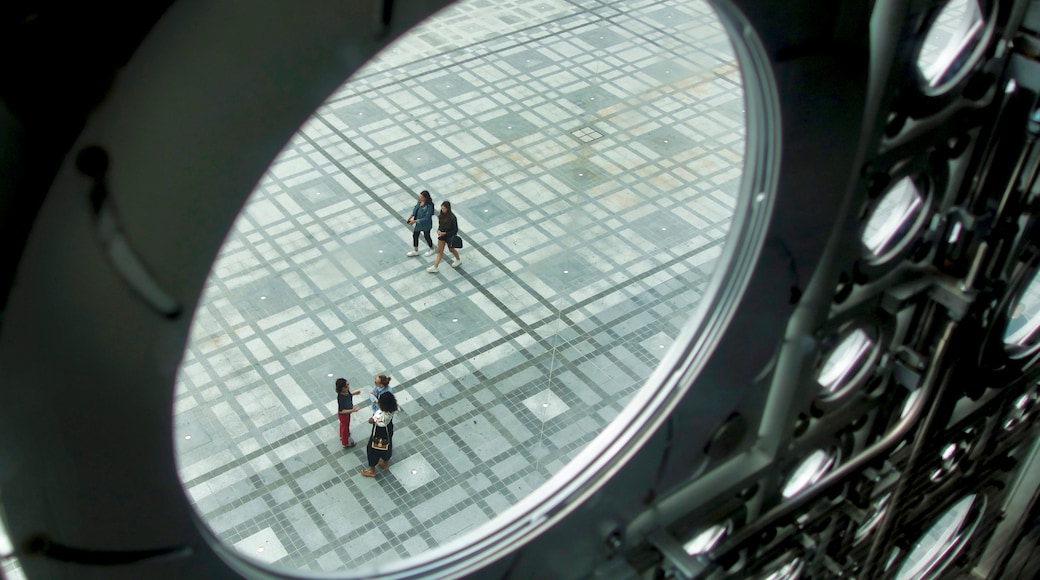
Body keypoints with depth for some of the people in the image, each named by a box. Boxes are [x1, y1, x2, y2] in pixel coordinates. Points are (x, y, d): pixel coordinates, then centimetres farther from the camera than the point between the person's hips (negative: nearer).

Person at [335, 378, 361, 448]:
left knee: (343, 425, 34)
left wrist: (354, 393, -3)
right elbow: (341, 411, -34)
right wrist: (352, 410, -43)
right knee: (345, 427, 19)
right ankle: (345, 443, 46)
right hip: (344, 415, -8)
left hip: (347, 412, 8)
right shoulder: (341, 398, -44)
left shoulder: (346, 391, -20)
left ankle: (342, 436, 64)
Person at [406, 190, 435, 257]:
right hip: (418, 222, 7)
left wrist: (415, 221, -28)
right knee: (415, 235, 19)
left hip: (425, 225, -7)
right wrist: (411, 215, -5)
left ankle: (431, 249, 45)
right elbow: (416, 207, 7)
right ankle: (415, 251, 40)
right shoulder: (420, 201, -13)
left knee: (427, 236, 17)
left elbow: (426, 218, -30)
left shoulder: (429, 206, -34)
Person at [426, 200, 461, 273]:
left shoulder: (452, 218, -28)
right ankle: (434, 267, 15)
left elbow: (455, 230, -21)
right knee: (439, 251, 10)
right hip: (442, 234, 5)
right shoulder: (441, 215, -10)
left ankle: (458, 259, 50)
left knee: (451, 249, 21)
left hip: (449, 236, -5)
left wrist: (444, 233, -25)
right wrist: (439, 230, -10)